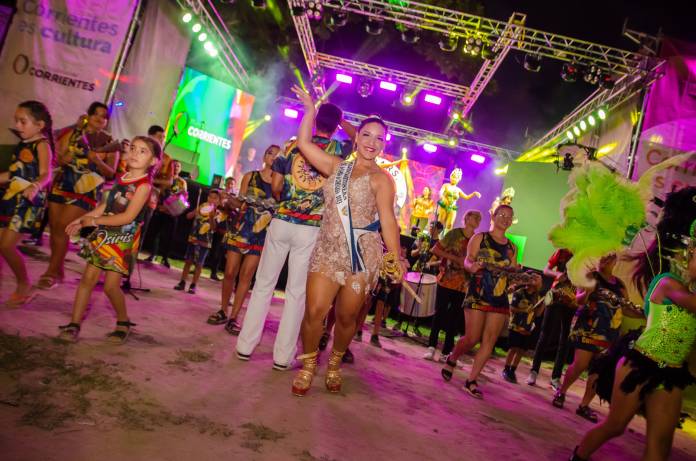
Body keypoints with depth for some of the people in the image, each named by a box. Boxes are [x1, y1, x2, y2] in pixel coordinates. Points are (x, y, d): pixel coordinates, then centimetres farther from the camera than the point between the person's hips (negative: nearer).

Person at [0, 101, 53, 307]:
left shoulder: (42, 144, -9)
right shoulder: (21, 145, 15)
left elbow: (45, 174, -23)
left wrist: (36, 186, -42)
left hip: (28, 201, -8)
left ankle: (24, 286, 8)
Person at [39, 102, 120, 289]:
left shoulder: (109, 143, 0)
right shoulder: (73, 133, 6)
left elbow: (111, 172, -4)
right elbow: (57, 157, 4)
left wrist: (97, 160, -21)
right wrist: (63, 159, -18)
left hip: (86, 191, -3)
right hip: (61, 185, 4)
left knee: (62, 228, -8)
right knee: (54, 228, 7)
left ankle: (52, 272, 5)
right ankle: (58, 270, 21)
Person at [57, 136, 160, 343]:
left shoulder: (144, 185, -16)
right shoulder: (121, 178, 7)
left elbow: (128, 217, -21)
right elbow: (106, 205, 16)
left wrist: (94, 221, -12)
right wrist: (82, 219, 9)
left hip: (123, 240, -6)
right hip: (104, 235, 7)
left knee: (111, 286, -3)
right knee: (87, 279, 5)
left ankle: (124, 322, 20)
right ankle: (74, 324, 13)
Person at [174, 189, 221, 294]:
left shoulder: (217, 213, -6)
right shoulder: (201, 207, 3)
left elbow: (213, 228, -17)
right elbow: (188, 216, 2)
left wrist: (211, 217, -31)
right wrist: (195, 212, -16)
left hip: (205, 242, -3)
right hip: (193, 238, 3)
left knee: (199, 264, 2)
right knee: (188, 261, 8)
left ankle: (193, 285, 10)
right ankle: (182, 282, 17)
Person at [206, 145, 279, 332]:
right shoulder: (250, 176, 9)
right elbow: (240, 203, 6)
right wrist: (230, 201, -13)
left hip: (262, 232, -1)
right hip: (241, 227, 1)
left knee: (246, 275, 0)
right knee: (230, 272, 2)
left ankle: (233, 317, 5)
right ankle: (223, 311, 18)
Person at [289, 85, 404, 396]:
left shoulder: (381, 178, -1)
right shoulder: (337, 167, 13)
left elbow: (387, 220, -9)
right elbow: (304, 143, 14)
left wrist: (395, 258, -17)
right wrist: (310, 109, 16)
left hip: (362, 254, -3)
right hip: (327, 250, 3)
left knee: (347, 317, 5)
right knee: (314, 311, -7)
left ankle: (334, 365, 31)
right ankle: (308, 366, 16)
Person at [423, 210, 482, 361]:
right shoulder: (454, 233, -3)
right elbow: (436, 250, -6)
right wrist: (456, 258, -14)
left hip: (463, 286, 3)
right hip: (446, 281, -3)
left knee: (455, 319, 7)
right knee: (439, 314, 2)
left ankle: (446, 352, 16)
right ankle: (431, 347, 11)